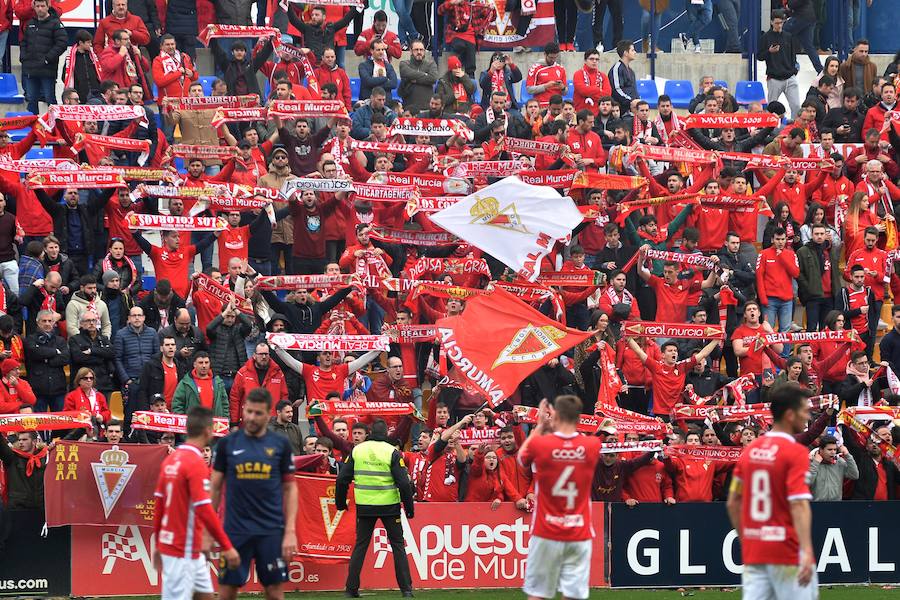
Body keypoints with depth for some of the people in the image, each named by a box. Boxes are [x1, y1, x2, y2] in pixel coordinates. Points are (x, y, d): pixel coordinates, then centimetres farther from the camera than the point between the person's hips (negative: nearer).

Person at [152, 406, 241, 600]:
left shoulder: (170, 460, 8)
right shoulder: (196, 463, -18)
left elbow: (159, 504, 13)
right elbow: (204, 510, -23)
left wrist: (158, 545, 21)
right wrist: (227, 547, -20)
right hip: (183, 552, -9)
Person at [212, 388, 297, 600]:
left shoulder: (280, 444, 2)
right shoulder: (227, 443, 2)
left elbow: (290, 488, 5)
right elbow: (215, 487, 7)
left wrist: (290, 531, -3)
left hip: (271, 531, 0)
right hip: (236, 530, 0)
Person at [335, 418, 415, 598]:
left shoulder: (357, 450, 2)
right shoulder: (392, 452, -6)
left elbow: (342, 479, 4)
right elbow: (403, 482, -10)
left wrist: (340, 502, 17)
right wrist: (409, 507, 0)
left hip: (364, 507, 2)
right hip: (389, 507, -2)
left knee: (360, 545, 11)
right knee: (398, 546, 7)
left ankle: (351, 588, 8)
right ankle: (406, 588, 2)